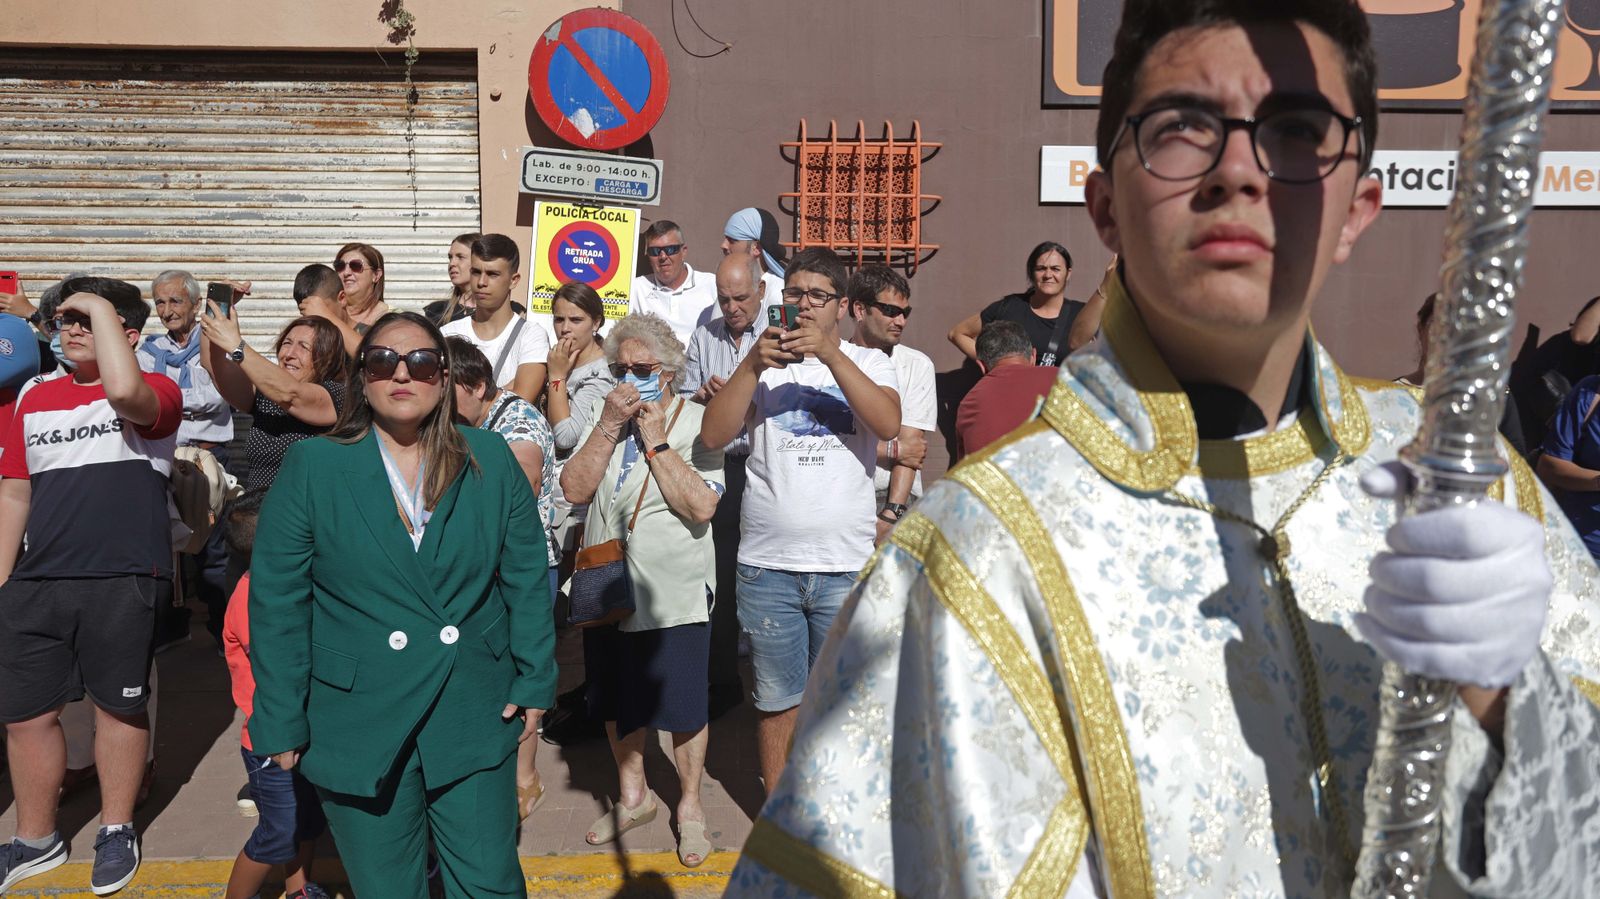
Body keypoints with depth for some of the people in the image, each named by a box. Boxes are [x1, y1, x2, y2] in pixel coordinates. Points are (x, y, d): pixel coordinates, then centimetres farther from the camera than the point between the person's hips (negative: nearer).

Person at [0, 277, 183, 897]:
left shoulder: (157, 393, -2)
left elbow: (124, 391, -28)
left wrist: (101, 305, -16)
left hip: (122, 582, -5)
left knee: (118, 706, 8)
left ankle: (116, 831, 27)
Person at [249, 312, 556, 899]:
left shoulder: (492, 461, 0)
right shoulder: (312, 467, -4)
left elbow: (526, 580, 4)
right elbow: (277, 602, -4)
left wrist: (534, 682, 2)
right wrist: (282, 724, -4)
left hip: (476, 719, 1)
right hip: (358, 731, -1)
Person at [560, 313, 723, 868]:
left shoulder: (696, 422, -9)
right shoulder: (603, 418, 5)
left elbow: (701, 506, -21)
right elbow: (574, 489, -7)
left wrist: (655, 440, -18)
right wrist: (609, 427, -15)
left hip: (674, 593, -4)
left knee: (682, 705, 7)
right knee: (616, 699, 18)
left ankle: (689, 806, 29)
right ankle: (633, 796, 39)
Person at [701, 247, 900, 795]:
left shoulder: (866, 362, 6)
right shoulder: (763, 363, 8)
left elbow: (889, 425, -14)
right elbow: (713, 435, -4)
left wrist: (829, 355, -21)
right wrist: (754, 365, -15)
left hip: (845, 565, 0)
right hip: (767, 564, 1)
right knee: (776, 699, 11)